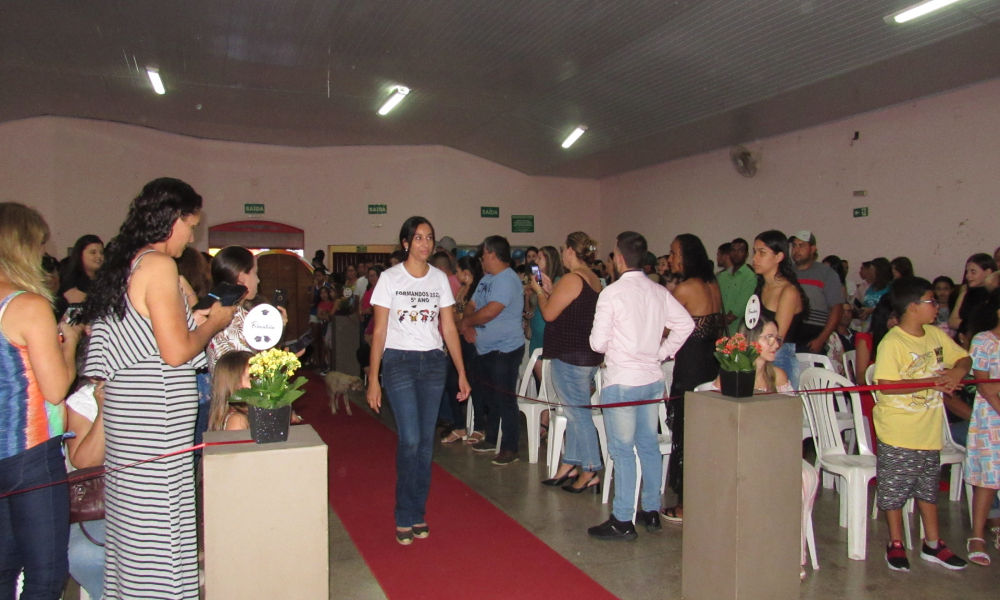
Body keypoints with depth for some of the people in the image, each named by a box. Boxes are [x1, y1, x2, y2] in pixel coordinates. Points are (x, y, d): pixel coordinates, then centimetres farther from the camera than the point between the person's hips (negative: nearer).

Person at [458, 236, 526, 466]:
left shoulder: (507, 280, -19)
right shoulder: (487, 278, 14)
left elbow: (488, 313, -27)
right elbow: (472, 306, 13)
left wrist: (464, 322, -10)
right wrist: (468, 326, -8)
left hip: (505, 350, -10)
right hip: (484, 349, 10)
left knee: (505, 399, -5)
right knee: (489, 397, 19)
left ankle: (510, 448, 4)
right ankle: (491, 439, 33)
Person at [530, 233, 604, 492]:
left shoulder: (571, 279, -17)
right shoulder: (594, 280, 12)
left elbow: (549, 314, -14)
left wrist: (539, 291, 3)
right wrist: (550, 290, 17)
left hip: (570, 356, -10)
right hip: (589, 356, 10)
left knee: (578, 413, -3)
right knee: (575, 411, 16)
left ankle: (590, 471, 4)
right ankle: (570, 465, 25)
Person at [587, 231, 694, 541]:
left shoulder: (612, 293, -14)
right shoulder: (659, 292, 3)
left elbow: (598, 343, -14)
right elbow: (685, 324, 5)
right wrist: (662, 352, 10)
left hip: (622, 381, -6)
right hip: (653, 379, 6)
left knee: (622, 450, 1)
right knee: (649, 445, 16)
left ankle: (622, 521, 8)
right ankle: (651, 512, 26)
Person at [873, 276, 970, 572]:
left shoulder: (936, 335, 4)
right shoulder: (892, 343, -19)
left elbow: (964, 358, 16)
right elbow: (886, 385, -26)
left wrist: (957, 372, -7)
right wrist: (931, 382, -25)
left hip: (930, 431, 7)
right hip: (898, 433, -7)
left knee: (928, 488, 19)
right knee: (894, 490, 5)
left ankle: (932, 544, 32)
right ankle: (895, 544, 22)